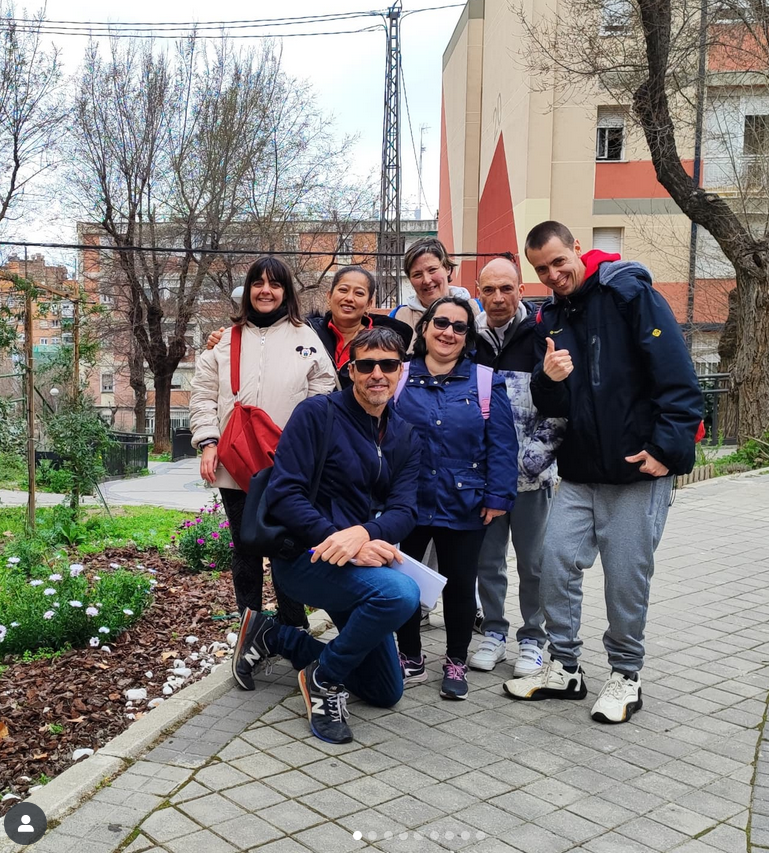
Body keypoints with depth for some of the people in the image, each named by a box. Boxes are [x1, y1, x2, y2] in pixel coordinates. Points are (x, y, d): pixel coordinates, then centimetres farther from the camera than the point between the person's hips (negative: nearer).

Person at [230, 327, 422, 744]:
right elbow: (283, 495, -17)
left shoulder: (406, 438, 6)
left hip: (360, 565, 7)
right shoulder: (317, 414, -10)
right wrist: (340, 542, -28)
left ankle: (274, 636, 25)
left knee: (386, 693, 14)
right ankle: (325, 679, -8)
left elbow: (404, 510, -7)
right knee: (400, 592, -36)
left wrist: (363, 533, -29)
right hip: (304, 555, -7)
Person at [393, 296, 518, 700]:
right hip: (407, 504, 1)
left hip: (463, 508, -1)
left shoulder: (485, 383, -2)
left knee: (460, 586, 11)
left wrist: (497, 498, -9)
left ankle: (456, 664, 30)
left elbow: (501, 446, -4)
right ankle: (411, 661, 29)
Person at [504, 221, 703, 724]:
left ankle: (626, 676, 21)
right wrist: (549, 379, -14)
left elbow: (677, 377, -13)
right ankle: (565, 668, 17)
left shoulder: (631, 293, -8)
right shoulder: (550, 319, 10)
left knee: (627, 577, 2)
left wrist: (668, 446, -19)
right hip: (580, 471, 6)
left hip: (640, 468, -5)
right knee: (557, 561, 1)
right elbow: (551, 408, 9)